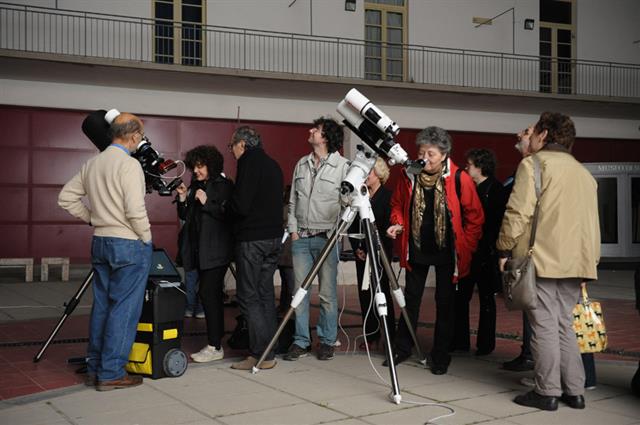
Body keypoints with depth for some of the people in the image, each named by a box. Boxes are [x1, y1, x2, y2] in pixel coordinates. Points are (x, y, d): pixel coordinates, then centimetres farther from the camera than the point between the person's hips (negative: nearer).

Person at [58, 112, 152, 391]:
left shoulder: (92, 164, 10)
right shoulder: (129, 164, -15)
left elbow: (66, 198, 14)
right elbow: (135, 210, -21)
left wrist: (92, 218, 15)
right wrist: (146, 237, -7)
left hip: (100, 242, 8)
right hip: (129, 244, -8)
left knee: (102, 306, 14)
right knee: (124, 309, -2)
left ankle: (94, 368, 21)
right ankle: (111, 373, 2)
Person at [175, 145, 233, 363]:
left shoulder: (224, 185, -5)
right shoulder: (195, 186, 16)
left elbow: (228, 214, -13)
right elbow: (185, 216, 17)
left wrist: (206, 203, -19)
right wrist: (183, 199, 1)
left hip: (216, 250, -8)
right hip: (199, 249, 8)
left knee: (208, 294, -11)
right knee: (211, 295, 11)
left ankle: (214, 347, -8)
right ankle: (215, 340, 17)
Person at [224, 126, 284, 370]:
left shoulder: (249, 161, -10)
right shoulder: (273, 164, 16)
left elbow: (241, 205, -18)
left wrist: (225, 206, 3)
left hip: (252, 238, -8)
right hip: (274, 236, 8)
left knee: (248, 296, -4)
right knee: (265, 293, 12)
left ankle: (261, 355, -5)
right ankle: (269, 350, 14)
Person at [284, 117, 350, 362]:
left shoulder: (342, 166, -4)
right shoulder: (301, 164, 13)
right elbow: (293, 200, 15)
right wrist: (293, 229, 6)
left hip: (327, 237, -5)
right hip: (301, 237, 5)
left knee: (327, 293, 1)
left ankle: (327, 341, 13)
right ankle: (301, 341, 12)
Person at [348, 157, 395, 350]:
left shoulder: (387, 196, -5)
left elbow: (389, 227, -8)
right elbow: (352, 226, 13)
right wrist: (356, 248, 2)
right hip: (361, 252, 5)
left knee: (381, 292, -4)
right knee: (364, 293, 5)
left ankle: (390, 336, 4)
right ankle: (370, 334, 14)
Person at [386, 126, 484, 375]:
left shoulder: (459, 179, -13)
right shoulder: (409, 175, -5)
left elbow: (475, 216, -5)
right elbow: (398, 205, 11)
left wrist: (465, 247, -7)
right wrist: (398, 224, -8)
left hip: (446, 252, -3)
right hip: (416, 249, 3)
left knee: (445, 303, 5)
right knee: (411, 298, 10)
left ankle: (441, 357, 16)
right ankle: (402, 349, 23)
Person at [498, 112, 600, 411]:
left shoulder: (534, 163, -2)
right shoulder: (584, 173, 20)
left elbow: (519, 212, -12)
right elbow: (592, 220, 18)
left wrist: (505, 249, -5)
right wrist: (591, 259, 19)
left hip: (541, 259, -6)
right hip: (576, 262, 7)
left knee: (544, 325, -3)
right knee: (564, 324, 12)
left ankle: (547, 392, 0)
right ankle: (574, 390, 12)